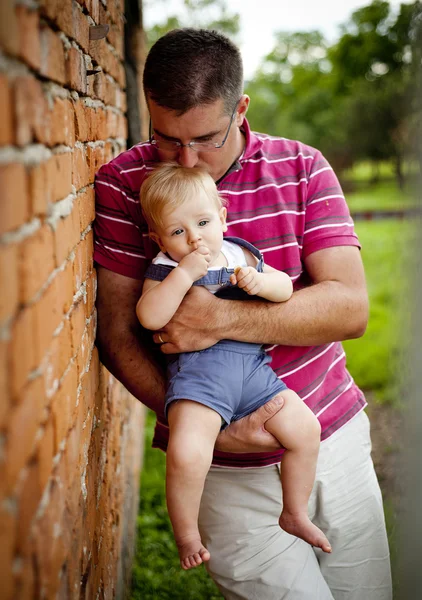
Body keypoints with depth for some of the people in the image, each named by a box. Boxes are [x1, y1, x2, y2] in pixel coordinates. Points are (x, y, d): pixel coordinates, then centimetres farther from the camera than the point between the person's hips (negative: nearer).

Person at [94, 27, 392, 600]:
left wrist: (222, 320, -25)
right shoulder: (123, 183, -8)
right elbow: (117, 334, -10)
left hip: (335, 432, 3)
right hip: (229, 467, -2)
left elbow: (350, 307, -12)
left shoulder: (302, 168, -3)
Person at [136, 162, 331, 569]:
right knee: (187, 454, -26)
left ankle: (294, 514, 23)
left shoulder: (241, 255, 15)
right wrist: (186, 273, -20)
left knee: (305, 428, 0)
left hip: (252, 368, 5)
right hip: (197, 371, -5)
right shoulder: (165, 269, 0)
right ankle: (186, 535, 2)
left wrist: (260, 282, -7)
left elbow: (285, 287, 15)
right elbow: (149, 317, -16)